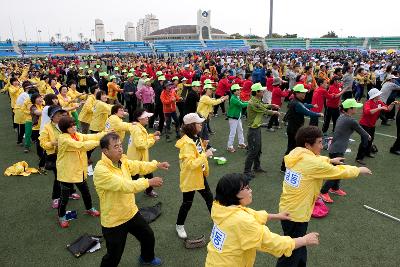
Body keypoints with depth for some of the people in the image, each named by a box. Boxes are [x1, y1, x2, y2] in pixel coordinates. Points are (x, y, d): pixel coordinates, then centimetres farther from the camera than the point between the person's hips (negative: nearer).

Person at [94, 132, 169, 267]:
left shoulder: (122, 160, -4)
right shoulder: (100, 170, -29)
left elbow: (139, 166, 3)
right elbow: (124, 185, -35)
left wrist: (156, 165, -13)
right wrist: (149, 182, -31)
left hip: (131, 213, 8)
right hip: (114, 221, -8)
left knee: (148, 236, 26)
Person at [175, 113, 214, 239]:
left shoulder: (196, 138, 2)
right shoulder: (187, 143, -27)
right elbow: (191, 164, -33)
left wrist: (204, 147, 0)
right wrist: (205, 155, -29)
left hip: (200, 175, 8)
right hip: (189, 178, -8)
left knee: (209, 197, 20)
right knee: (187, 203, 8)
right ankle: (179, 225, 29)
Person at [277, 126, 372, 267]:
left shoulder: (296, 155, 0)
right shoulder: (312, 163, -22)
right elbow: (340, 172, -8)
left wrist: (330, 160, 28)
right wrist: (359, 170, 9)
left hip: (287, 210, 8)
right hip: (296, 214, -8)